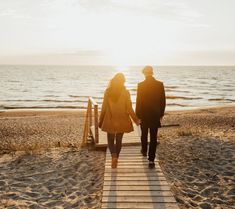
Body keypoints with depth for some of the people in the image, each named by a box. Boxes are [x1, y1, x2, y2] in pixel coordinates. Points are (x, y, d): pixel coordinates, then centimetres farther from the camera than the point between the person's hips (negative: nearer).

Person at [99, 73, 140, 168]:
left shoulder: (107, 91, -7)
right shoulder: (125, 92, -9)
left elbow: (104, 108, -3)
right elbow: (129, 108, -6)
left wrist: (100, 121, 7)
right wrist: (136, 119, 6)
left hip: (110, 120, 0)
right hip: (121, 121, 0)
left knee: (110, 140, 11)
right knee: (119, 140, 15)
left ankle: (114, 156, -12)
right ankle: (116, 158, 21)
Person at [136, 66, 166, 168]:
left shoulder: (141, 85, -11)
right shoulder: (160, 84, -5)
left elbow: (138, 101, -9)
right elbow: (163, 101, -1)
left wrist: (137, 115, 0)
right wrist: (161, 114, 11)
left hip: (144, 114, 0)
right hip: (155, 115, 0)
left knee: (144, 134, 22)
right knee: (153, 137, 3)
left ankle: (144, 151, 43)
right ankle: (151, 160, 1)